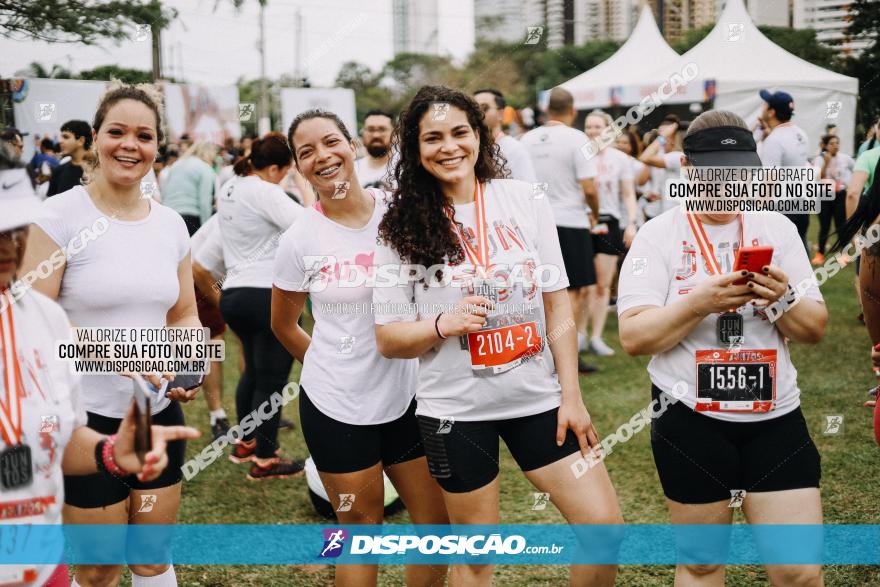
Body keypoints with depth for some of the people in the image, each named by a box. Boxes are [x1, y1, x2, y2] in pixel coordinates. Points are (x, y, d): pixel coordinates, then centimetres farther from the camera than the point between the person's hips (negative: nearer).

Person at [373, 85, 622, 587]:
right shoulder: (403, 229, -4)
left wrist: (572, 396, -2)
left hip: (538, 397, 2)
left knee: (605, 524, -1)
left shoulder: (524, 201, -1)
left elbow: (557, 305, 1)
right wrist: (443, 324, -21)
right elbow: (387, 339, -2)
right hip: (457, 408, -1)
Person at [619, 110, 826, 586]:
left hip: (775, 418, 2)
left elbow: (815, 330, 5)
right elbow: (633, 337, -11)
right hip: (690, 422, -2)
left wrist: (782, 301, -16)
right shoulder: (659, 234, -3)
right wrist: (700, 302, -25)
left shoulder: (776, 228, 5)